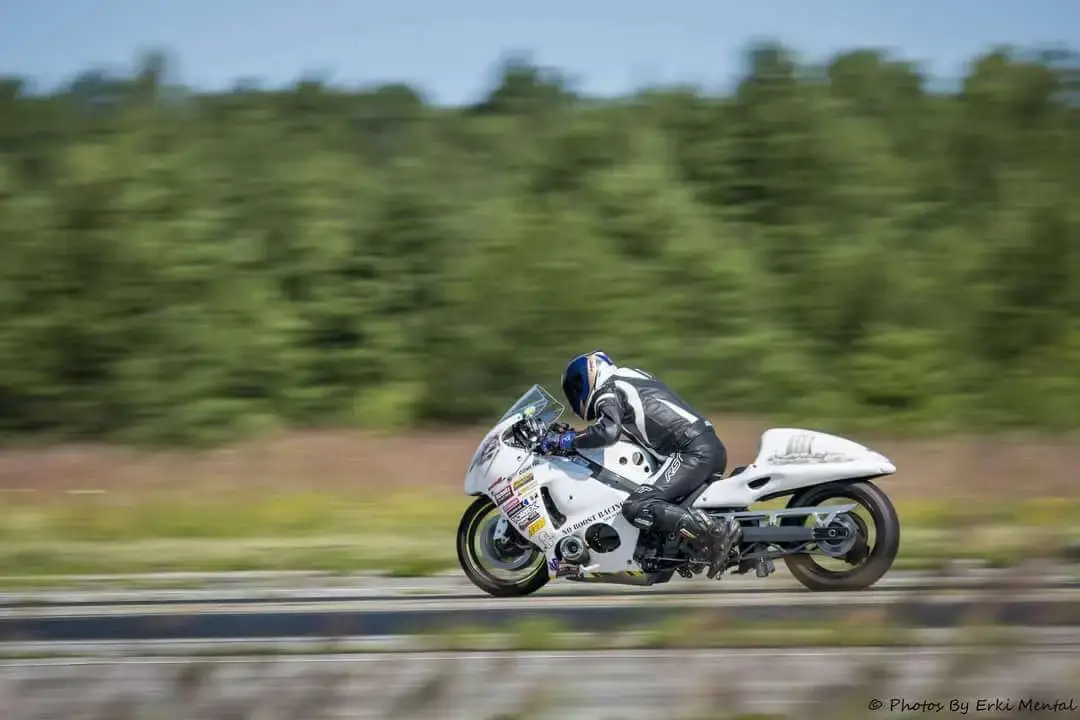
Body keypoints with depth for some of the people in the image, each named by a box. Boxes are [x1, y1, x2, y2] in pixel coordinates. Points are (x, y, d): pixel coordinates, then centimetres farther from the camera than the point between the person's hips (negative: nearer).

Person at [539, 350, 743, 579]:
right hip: (713, 447, 10)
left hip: (693, 453, -9)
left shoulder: (607, 390, 0)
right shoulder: (631, 376, 28)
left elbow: (608, 431, -20)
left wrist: (564, 440, -10)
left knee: (636, 508, -18)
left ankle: (715, 532, -25)